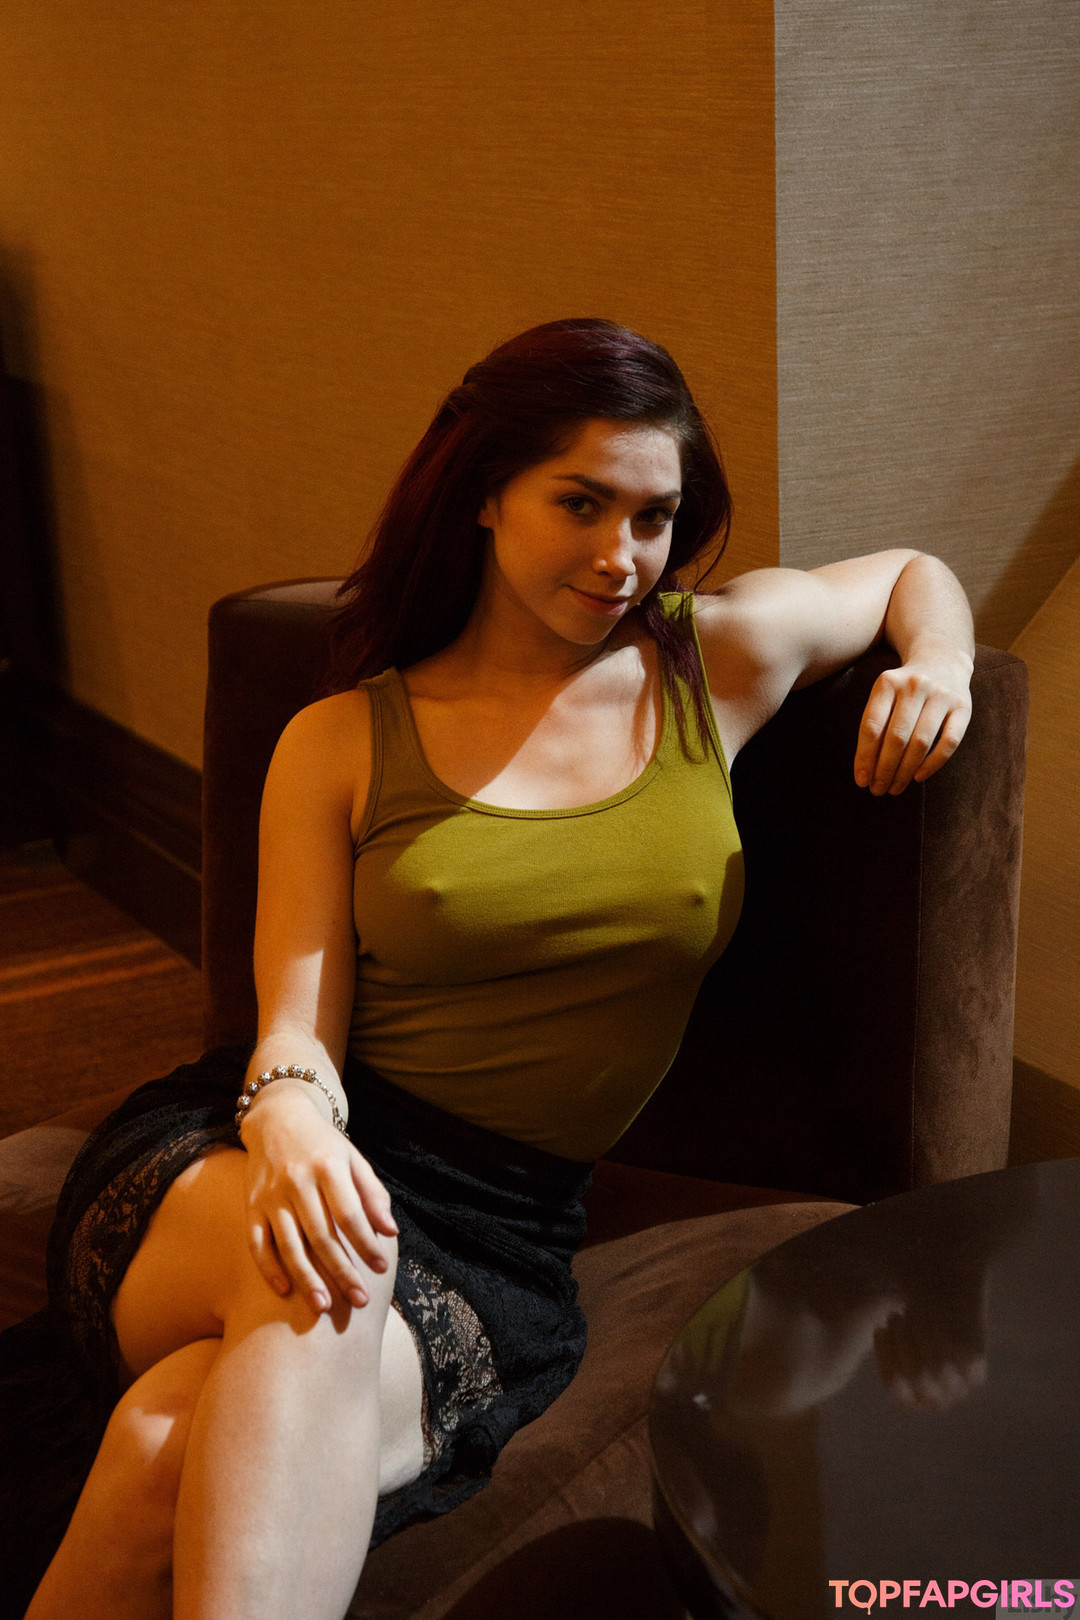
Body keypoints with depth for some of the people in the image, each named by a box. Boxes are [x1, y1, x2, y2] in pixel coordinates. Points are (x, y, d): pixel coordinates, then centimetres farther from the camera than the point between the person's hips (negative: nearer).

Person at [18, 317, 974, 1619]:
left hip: (496, 1241, 0)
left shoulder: (724, 655, 13)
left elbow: (916, 571, 32)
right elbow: (296, 1027, 1)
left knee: (178, 1455, -35)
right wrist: (290, 1116, -25)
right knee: (309, 1311, -40)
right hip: (233, 1171, 0)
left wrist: (937, 668, 7)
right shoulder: (342, 743, 9)